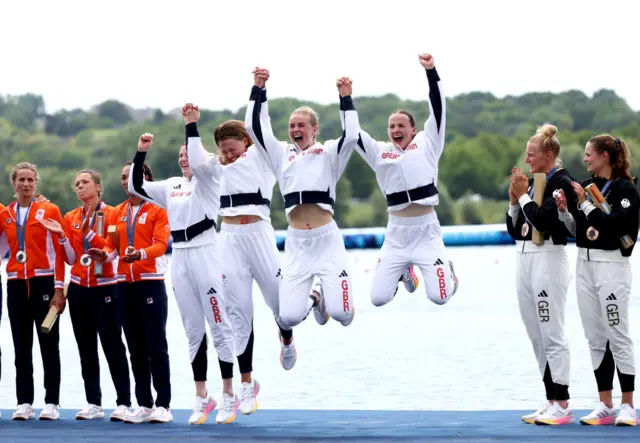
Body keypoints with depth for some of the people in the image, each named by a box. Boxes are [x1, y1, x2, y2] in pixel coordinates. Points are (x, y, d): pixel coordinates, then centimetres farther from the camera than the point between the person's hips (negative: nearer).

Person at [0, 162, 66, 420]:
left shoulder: (50, 210, 0)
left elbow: (59, 251, -3)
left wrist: (59, 289, -9)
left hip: (43, 282, -3)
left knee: (49, 345, 1)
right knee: (21, 347, 5)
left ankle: (52, 403, 3)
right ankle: (24, 403, 8)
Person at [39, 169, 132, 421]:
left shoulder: (111, 214, -6)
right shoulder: (70, 218, 8)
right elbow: (71, 259, 6)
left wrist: (89, 231, -22)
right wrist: (61, 235, -9)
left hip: (104, 288, -5)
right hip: (78, 288, 5)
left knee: (112, 345, -6)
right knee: (86, 347, 8)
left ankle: (124, 403, -3)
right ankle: (93, 403, 14)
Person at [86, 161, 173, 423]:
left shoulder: (157, 209, -1)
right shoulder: (119, 212, 14)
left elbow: (161, 244, -13)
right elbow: (113, 243, 11)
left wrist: (141, 253, -32)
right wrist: (105, 254, -12)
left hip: (151, 282, -5)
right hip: (125, 283, 5)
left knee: (156, 345, -6)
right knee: (135, 347, 7)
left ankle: (163, 404, -3)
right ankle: (144, 404, 11)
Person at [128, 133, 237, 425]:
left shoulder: (208, 180, -1)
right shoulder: (171, 186, 15)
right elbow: (136, 187, 11)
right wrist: (141, 153, 2)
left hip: (206, 255, -6)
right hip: (179, 258, 6)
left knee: (220, 326, -4)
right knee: (193, 330, 9)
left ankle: (229, 396, 1)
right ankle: (201, 397, 14)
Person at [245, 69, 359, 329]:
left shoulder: (329, 153, 7)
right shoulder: (281, 154, 14)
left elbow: (351, 135, -11)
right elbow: (253, 126, 8)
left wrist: (345, 99, -12)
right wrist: (258, 89, 2)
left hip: (327, 241, -2)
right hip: (296, 243, 2)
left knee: (340, 313, -13)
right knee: (289, 316, -7)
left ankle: (325, 294, 24)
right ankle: (313, 297, 27)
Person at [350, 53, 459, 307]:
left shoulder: (426, 144, 4)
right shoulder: (379, 152, 10)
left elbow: (438, 110, -4)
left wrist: (431, 72, -12)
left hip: (426, 230, -3)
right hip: (396, 232, 3)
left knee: (440, 296, -11)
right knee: (378, 298, -2)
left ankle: (447, 270, 26)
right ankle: (403, 272, 31)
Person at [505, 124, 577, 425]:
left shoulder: (562, 183, -9)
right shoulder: (533, 183, 15)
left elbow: (543, 219, -22)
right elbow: (514, 229, 15)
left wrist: (523, 195, -11)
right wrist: (514, 199, 2)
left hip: (548, 259, -9)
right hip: (524, 259, 9)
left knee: (552, 335, -7)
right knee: (537, 337, 11)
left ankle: (562, 406, -4)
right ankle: (551, 402, 16)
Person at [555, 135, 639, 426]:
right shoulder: (586, 186, 12)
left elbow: (614, 225, -20)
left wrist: (586, 203, -18)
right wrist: (564, 210, -1)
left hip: (611, 265, -7)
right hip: (585, 265, 7)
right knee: (595, 338, 8)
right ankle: (605, 406, 12)